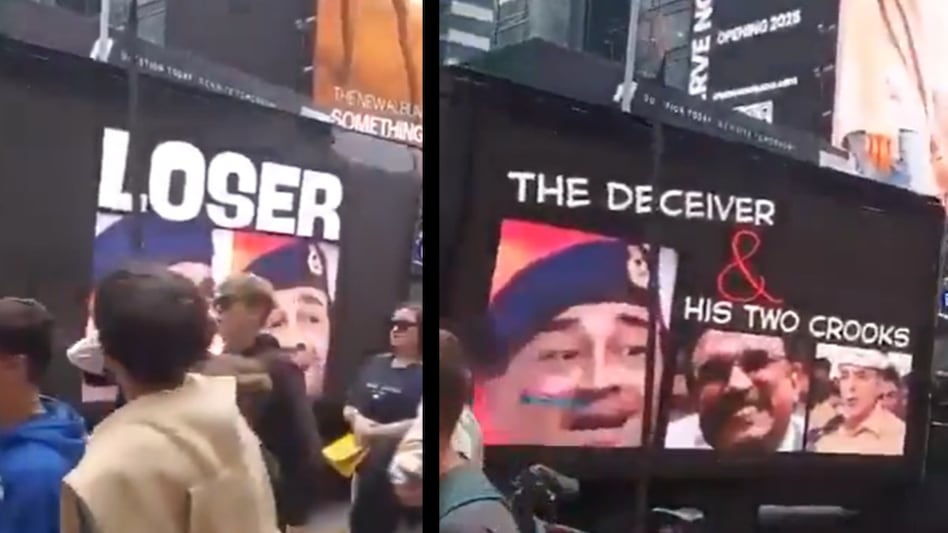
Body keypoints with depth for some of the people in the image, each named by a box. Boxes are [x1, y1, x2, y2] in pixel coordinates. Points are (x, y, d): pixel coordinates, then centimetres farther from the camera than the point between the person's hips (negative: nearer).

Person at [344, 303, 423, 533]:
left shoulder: (419, 374, -10)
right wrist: (356, 418, -7)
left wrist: (377, 431, -18)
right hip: (366, 463, 7)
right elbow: (348, 406, 16)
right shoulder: (374, 365, 10)